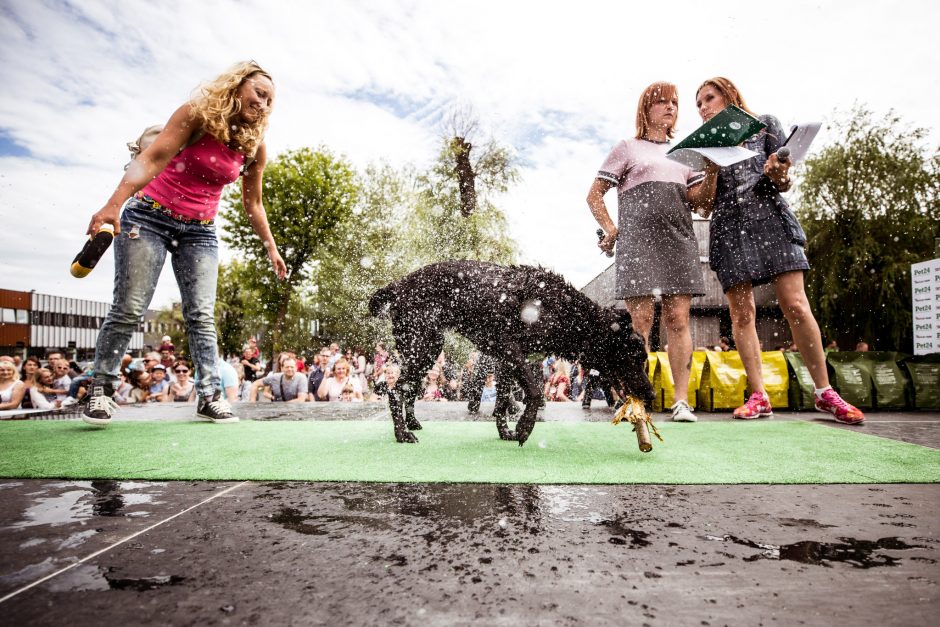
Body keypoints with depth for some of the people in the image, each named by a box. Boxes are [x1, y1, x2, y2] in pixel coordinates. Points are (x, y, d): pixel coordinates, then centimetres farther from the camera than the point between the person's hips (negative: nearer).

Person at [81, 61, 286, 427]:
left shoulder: (254, 147, 1)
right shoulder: (197, 114, -12)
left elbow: (253, 204, 11)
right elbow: (151, 159, -23)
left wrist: (270, 247, 9)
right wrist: (113, 205, -35)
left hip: (200, 231, 4)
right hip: (150, 216, -3)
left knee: (202, 315, -3)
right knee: (129, 307, -5)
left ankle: (210, 396, 1)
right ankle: (101, 390, 8)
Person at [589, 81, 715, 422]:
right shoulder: (627, 148, 14)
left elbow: (698, 199, 16)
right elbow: (594, 195, 10)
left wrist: (713, 173, -3)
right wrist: (611, 230, -3)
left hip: (679, 239, 4)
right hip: (638, 240, -3)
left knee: (678, 320, -4)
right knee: (640, 321, -9)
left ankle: (682, 400, -2)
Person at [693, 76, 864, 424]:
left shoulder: (764, 125, 14)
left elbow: (784, 183, 8)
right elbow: (704, 201, 9)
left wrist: (777, 174, -15)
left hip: (769, 218, -1)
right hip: (729, 228, 2)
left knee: (795, 305, -11)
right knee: (741, 313, -5)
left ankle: (825, 392, -4)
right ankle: (759, 396, -2)